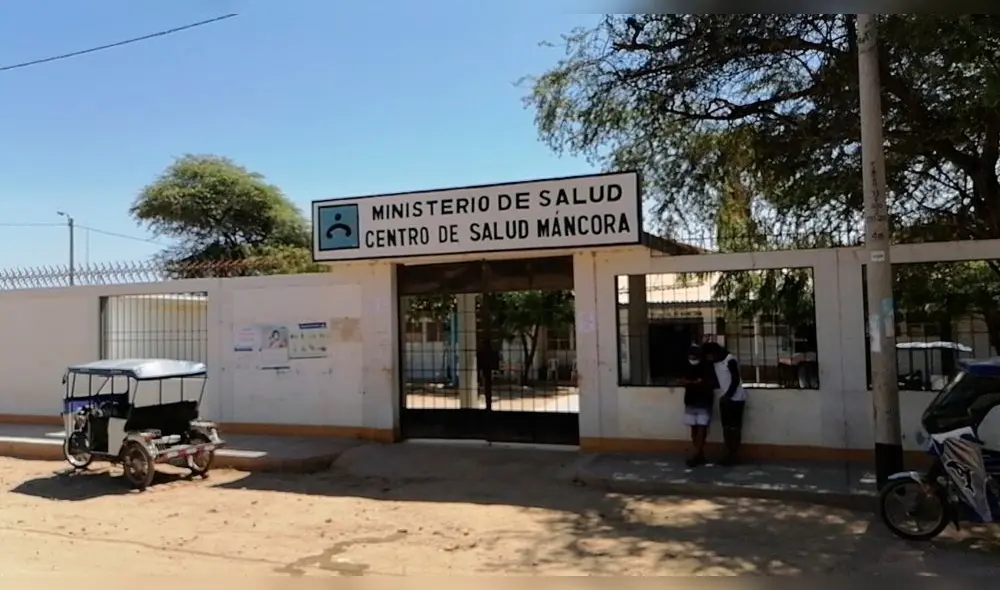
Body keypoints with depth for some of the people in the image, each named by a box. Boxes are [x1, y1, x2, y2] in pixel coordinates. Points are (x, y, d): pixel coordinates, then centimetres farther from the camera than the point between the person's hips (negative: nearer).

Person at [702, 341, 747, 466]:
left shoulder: (730, 360, -16)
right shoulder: (715, 362, 8)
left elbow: (736, 380, -19)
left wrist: (727, 395, -21)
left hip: (735, 398, -8)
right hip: (724, 398, 8)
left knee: (735, 427, -4)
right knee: (726, 427, 8)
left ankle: (735, 455, 1)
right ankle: (729, 454, 13)